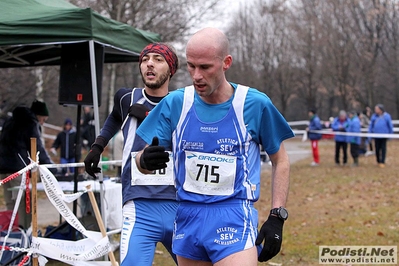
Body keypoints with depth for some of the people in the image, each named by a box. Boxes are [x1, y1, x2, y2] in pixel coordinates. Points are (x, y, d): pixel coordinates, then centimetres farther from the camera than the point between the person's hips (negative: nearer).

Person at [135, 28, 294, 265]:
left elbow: (280, 161, 5)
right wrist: (146, 160, -23)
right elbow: (141, 159, 2)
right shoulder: (174, 103, 0)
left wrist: (277, 218, -3)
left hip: (234, 217, -4)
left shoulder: (255, 104, -6)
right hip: (188, 217, 4)